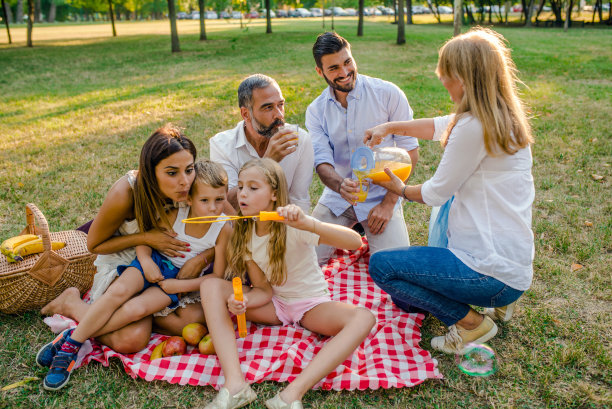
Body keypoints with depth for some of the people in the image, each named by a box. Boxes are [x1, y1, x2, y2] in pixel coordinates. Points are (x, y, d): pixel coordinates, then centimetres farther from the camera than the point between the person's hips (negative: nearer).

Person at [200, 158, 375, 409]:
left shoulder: (293, 226, -19)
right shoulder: (245, 235, -4)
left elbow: (355, 242, -33)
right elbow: (263, 290, -4)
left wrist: (308, 224, -48)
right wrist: (244, 301, -28)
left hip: (312, 304, -3)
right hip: (274, 304, 4)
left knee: (363, 318, -33)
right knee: (211, 286, -18)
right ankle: (234, 384, -30)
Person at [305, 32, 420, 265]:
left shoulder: (388, 94, -7)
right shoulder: (316, 110, 2)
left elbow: (410, 151, -6)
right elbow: (322, 162, -7)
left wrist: (388, 203, -13)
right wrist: (340, 185, -31)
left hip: (381, 196, -2)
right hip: (336, 199, 2)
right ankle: (351, 229, 15)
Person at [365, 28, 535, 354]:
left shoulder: (474, 127, -23)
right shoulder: (504, 118, 6)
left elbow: (435, 194, -12)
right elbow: (441, 126, 22)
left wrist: (401, 190, 8)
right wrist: (390, 127, 22)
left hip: (492, 271, -10)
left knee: (381, 266, -6)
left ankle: (471, 322, -1)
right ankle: (499, 301, 17)